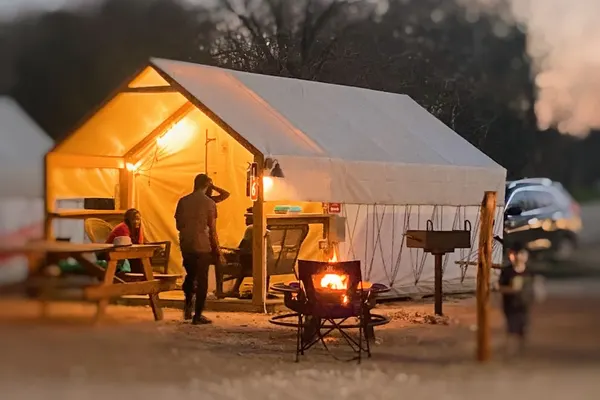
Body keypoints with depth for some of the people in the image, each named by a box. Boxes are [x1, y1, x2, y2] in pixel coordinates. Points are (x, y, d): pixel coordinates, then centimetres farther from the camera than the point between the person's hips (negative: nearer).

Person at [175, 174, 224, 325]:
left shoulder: (183, 201, 3)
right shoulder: (209, 203, -7)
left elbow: (179, 225, 9)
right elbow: (212, 230, -6)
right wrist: (217, 250, 4)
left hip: (186, 245, 4)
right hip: (202, 246, -4)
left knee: (190, 275, 23)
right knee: (202, 280, 3)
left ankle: (188, 304, 11)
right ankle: (198, 315, 3)